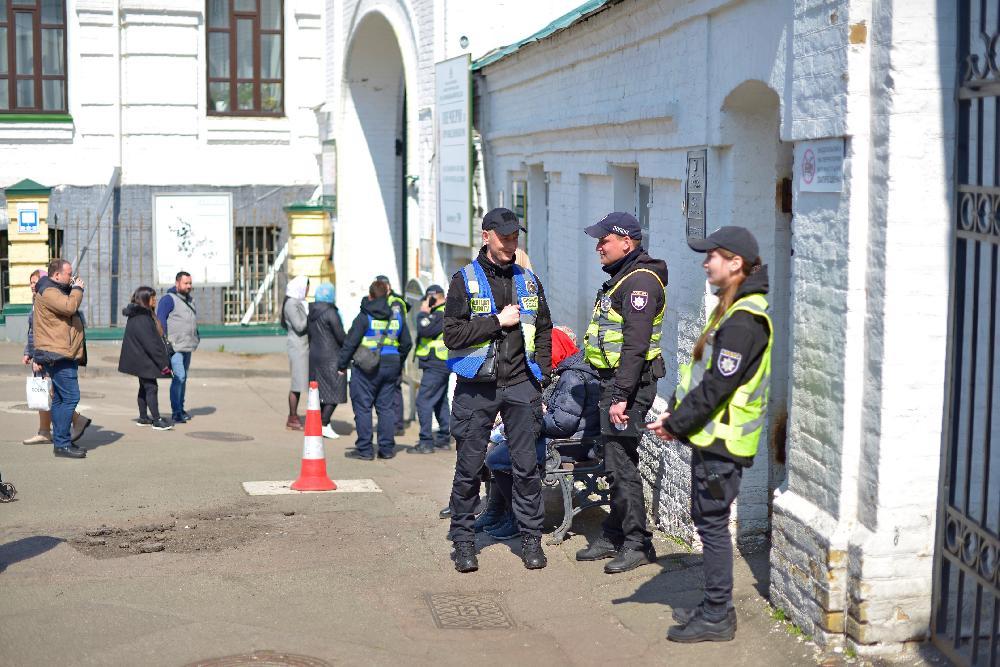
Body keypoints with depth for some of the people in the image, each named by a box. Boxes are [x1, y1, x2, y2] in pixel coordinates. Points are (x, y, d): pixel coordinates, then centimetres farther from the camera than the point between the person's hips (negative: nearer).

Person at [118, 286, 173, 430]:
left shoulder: (144, 315, 13)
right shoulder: (141, 318, -20)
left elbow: (155, 338, 16)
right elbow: (150, 343, -23)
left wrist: (163, 360, 16)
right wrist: (162, 363, -20)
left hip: (141, 359, 11)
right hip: (144, 360, -11)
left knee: (145, 387, 15)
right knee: (151, 388, -8)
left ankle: (143, 417, 22)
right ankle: (157, 420, -7)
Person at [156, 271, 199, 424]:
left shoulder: (189, 300, 16)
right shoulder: (169, 299, -11)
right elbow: (160, 320, -17)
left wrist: (196, 337, 16)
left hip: (187, 347, 9)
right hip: (174, 347, -9)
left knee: (183, 377, 14)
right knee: (178, 377, -16)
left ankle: (181, 408, 23)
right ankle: (176, 413, -14)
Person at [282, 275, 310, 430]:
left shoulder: (299, 303, 16)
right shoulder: (291, 304, -14)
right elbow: (299, 326, -19)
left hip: (303, 346, 10)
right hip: (298, 346, -10)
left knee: (299, 383, 12)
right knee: (297, 383, -5)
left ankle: (294, 417, 18)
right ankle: (292, 419, 1)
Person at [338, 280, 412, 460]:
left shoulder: (365, 316, -8)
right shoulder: (397, 316, 9)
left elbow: (350, 342, -10)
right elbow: (406, 344, 16)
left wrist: (342, 365, -1)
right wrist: (398, 364, 27)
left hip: (367, 368, -5)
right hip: (391, 367, 5)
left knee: (363, 406, 1)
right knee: (386, 406, 12)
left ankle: (364, 450, 1)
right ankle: (387, 448, 12)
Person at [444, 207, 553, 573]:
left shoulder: (528, 281, 12)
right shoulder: (465, 280, 0)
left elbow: (544, 330, 20)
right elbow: (452, 334, -8)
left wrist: (541, 374, 10)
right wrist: (497, 321, -11)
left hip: (521, 384, 3)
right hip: (476, 386, -3)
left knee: (526, 465, 3)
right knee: (469, 466, 2)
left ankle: (531, 537, 13)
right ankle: (463, 539, 13)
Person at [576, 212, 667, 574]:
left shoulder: (640, 282, -16)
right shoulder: (622, 277, 17)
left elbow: (635, 346, -23)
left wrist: (621, 396, -26)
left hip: (629, 383, -10)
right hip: (614, 381, 10)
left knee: (622, 463, -8)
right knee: (615, 462, 15)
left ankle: (638, 544, 0)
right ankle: (614, 536, 24)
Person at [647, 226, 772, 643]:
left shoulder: (743, 319, -20)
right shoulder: (732, 308, 13)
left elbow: (717, 385, -22)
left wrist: (675, 424, -14)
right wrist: (675, 413, 9)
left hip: (722, 439, -10)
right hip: (710, 434, 10)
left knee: (712, 524, -2)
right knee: (706, 519, 17)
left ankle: (717, 618, 7)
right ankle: (715, 607, 27)